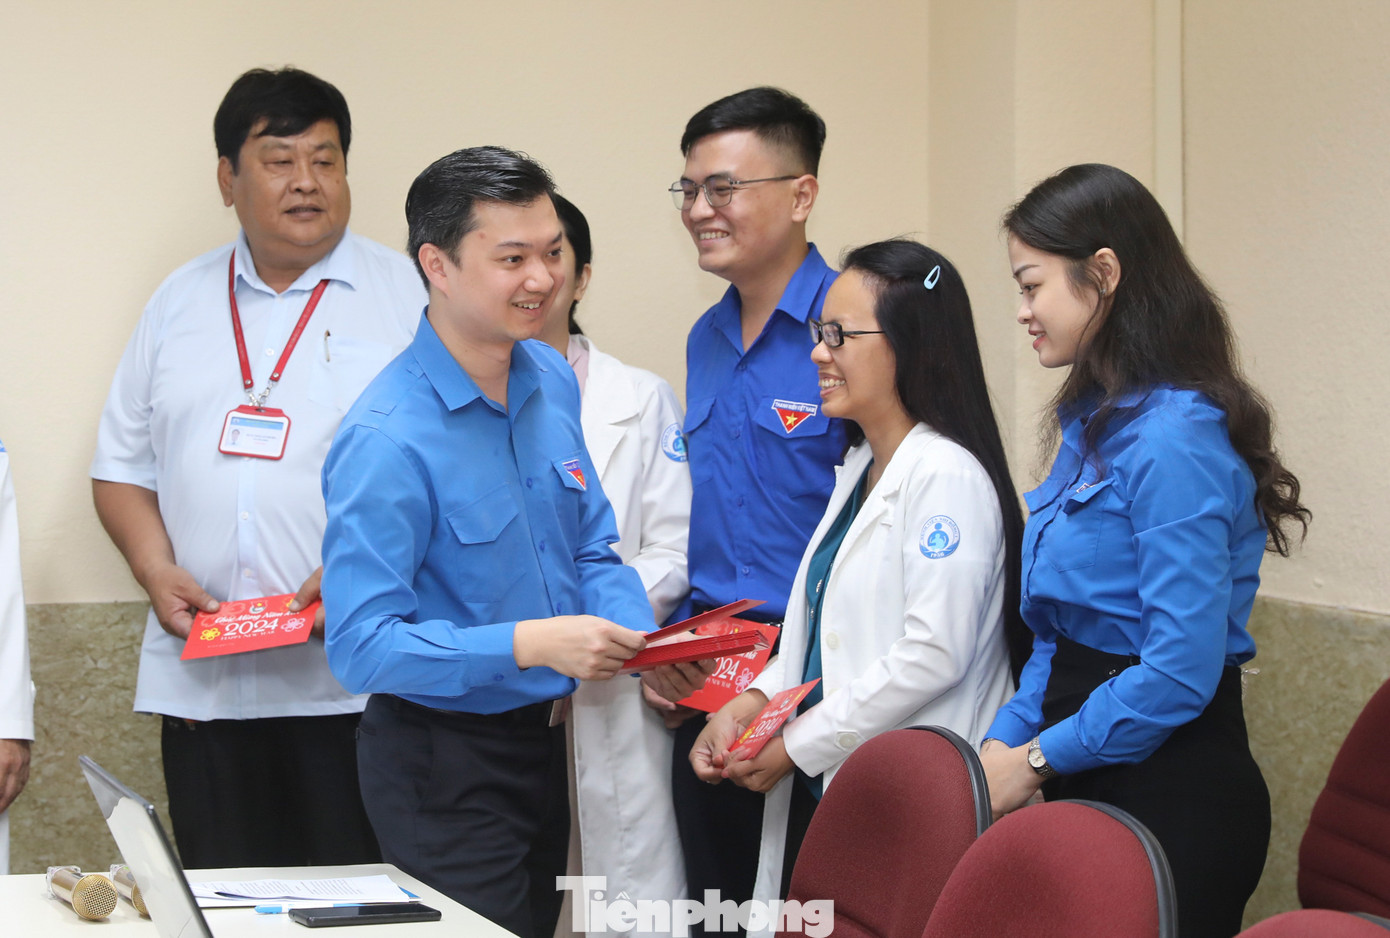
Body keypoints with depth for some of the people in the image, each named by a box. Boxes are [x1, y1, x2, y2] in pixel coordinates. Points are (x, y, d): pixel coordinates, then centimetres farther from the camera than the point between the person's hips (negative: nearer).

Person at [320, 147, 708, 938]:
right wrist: (528, 644, -31)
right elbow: (362, 646, -25)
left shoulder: (552, 381, 2)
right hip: (443, 772, -7)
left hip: (540, 745, 8)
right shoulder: (388, 440, -23)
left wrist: (644, 644, -10)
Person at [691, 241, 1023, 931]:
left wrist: (798, 744, -15)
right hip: (821, 790, 9)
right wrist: (751, 703, 3)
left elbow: (934, 654, -21)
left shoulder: (948, 475, -14)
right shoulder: (858, 466, 16)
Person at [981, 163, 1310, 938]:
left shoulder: (1173, 439, -19)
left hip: (1171, 804, -9)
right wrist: (1004, 741, 2)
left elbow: (1182, 669, -24)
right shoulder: (1093, 422, 11)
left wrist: (1037, 760, -15)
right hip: (1089, 781, 9)